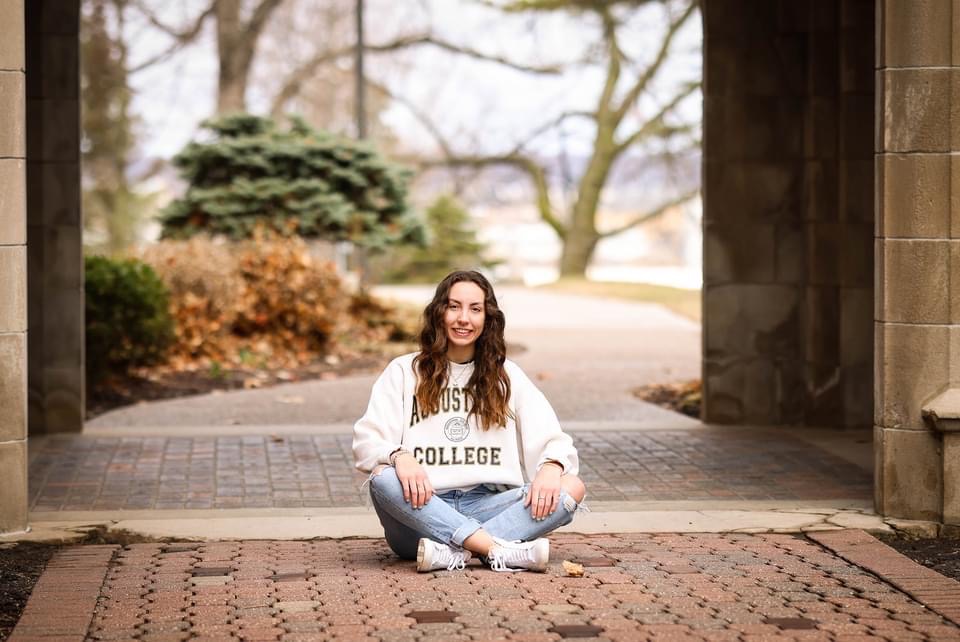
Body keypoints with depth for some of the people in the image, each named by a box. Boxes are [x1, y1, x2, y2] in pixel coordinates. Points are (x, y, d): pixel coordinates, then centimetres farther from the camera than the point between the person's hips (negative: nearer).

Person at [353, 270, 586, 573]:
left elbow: (550, 438, 7)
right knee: (383, 479, -35)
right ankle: (504, 551, -39)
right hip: (422, 509, -2)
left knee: (571, 489, -23)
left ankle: (452, 551, -38)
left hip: (486, 507, 2)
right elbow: (367, 440, -2)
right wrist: (399, 457, -25)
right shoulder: (405, 372, 10)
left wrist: (551, 467, -18)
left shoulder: (506, 375, 16)